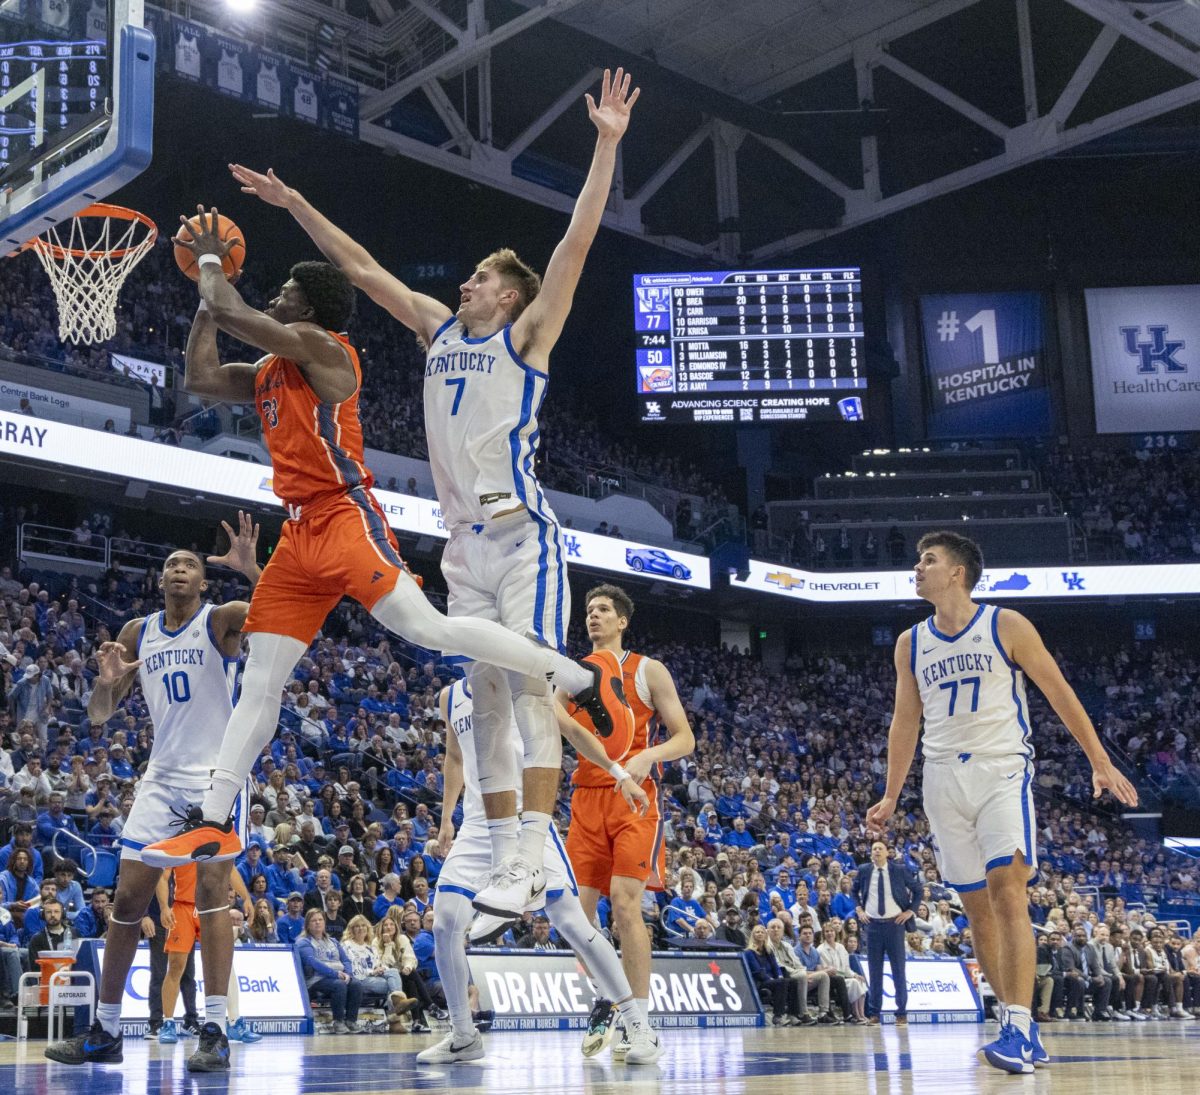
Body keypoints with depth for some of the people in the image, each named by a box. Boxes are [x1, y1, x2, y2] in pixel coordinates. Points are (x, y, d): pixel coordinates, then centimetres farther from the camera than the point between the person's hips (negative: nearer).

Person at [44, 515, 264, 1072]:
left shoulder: (221, 619, -5)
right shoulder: (137, 632, 9)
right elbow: (98, 715, 10)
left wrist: (250, 567, -40)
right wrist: (107, 681, -12)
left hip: (217, 773, -5)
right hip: (162, 777, 5)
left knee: (211, 888, -16)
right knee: (128, 897, 3)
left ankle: (215, 1031, -15)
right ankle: (104, 1032, 13)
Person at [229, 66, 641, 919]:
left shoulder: (528, 333, 1)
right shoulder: (439, 329, 17)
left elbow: (577, 243, -9)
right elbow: (361, 266, 22)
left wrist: (607, 146, -16)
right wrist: (294, 204, 24)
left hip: (524, 536, -7)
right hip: (466, 541, 7)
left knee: (532, 688, -12)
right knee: (486, 698, 5)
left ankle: (532, 866, -17)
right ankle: (505, 863, 8)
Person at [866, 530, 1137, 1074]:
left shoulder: (1006, 626, -2)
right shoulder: (910, 643, 10)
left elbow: (1059, 693, 0)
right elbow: (905, 722, 16)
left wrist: (1101, 764, -2)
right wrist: (891, 796, 12)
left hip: (1002, 770, -4)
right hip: (944, 780, 5)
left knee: (1007, 891, -19)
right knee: (977, 907, 5)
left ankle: (1017, 1029, -21)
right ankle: (1023, 1029, 15)